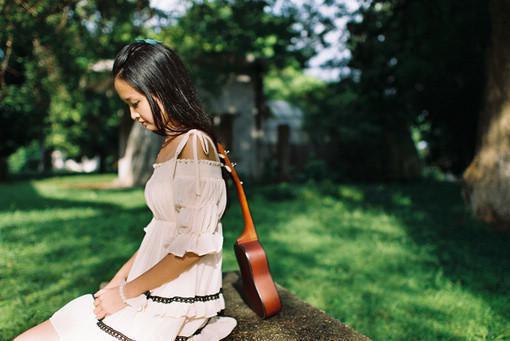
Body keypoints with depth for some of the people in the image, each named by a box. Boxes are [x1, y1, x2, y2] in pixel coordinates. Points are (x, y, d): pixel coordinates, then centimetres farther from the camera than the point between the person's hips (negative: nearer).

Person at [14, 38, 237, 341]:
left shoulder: (194, 144, -16)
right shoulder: (171, 145, 13)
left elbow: (192, 248, -20)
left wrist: (125, 293, -11)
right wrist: (116, 283, 10)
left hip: (174, 305, -9)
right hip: (152, 293, 9)